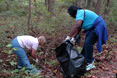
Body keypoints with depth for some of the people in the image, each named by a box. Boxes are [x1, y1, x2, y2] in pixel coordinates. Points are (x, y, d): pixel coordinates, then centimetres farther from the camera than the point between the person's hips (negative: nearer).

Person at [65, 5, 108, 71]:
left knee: (88, 43, -13)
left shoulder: (80, 13, -21)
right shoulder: (81, 13, 10)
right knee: (87, 43, 14)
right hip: (93, 27, 11)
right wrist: (73, 37, 2)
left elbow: (77, 25, -37)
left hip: (98, 27, -11)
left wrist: (69, 36, -34)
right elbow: (78, 28, 10)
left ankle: (90, 63, -6)